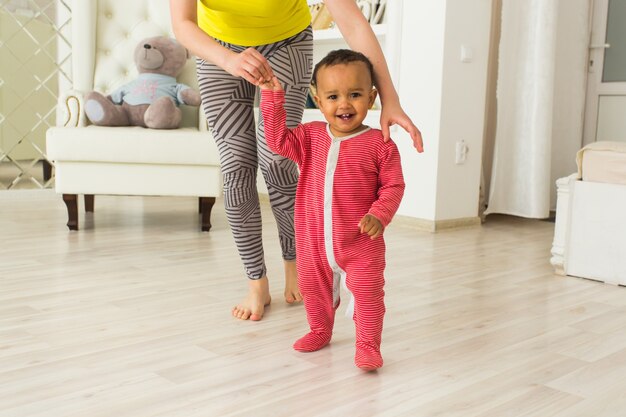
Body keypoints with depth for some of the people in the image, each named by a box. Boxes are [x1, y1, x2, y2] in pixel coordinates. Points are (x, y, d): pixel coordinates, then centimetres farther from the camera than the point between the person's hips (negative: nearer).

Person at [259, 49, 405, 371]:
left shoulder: (379, 144, -11)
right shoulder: (310, 136, 1)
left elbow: (393, 185, -8)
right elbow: (279, 140, -7)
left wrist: (379, 214, -23)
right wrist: (272, 96, -12)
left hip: (360, 241, -4)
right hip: (313, 239, 4)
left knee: (367, 293, 2)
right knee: (313, 288, 20)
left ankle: (368, 345, 18)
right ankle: (319, 331, 42)